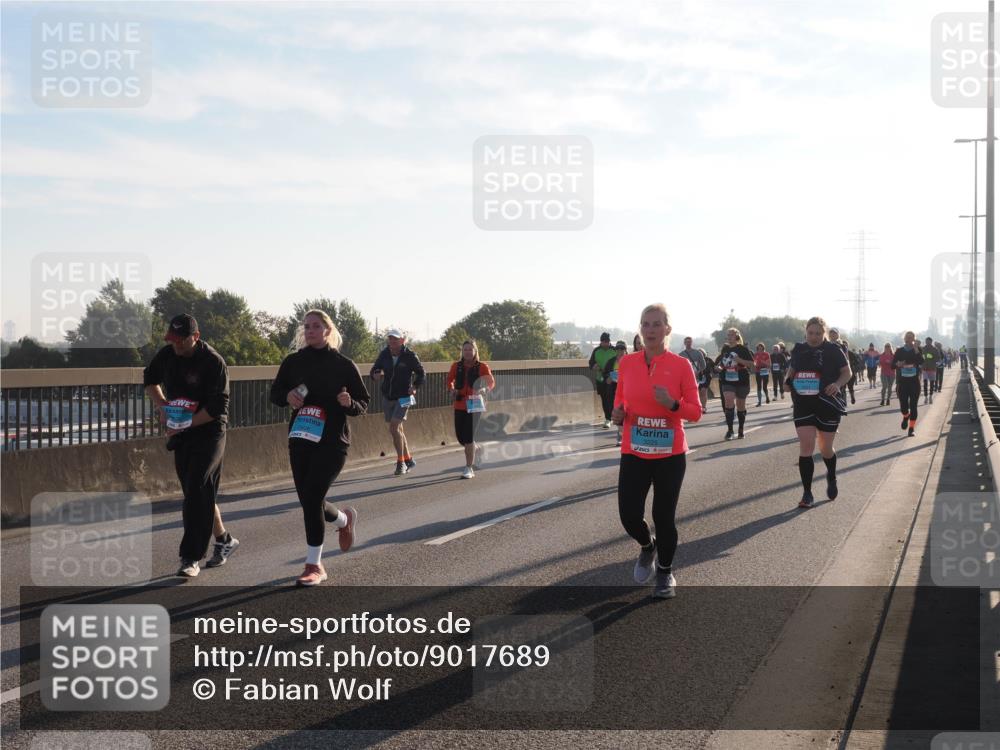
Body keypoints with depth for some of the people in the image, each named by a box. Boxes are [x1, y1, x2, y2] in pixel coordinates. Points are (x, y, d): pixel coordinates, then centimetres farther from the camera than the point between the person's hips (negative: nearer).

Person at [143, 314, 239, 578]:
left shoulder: (213, 362, -18)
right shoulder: (167, 355, 2)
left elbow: (218, 407, -20)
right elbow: (150, 379, 22)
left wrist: (186, 424, -21)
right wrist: (162, 405, 6)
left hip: (209, 431, -7)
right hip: (181, 434, 7)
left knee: (197, 491, -14)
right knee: (197, 493, 12)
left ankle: (191, 557, -12)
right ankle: (224, 539, 29)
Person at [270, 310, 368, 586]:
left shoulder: (343, 365, -3)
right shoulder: (293, 362, 4)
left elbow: (364, 403, 2)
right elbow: (275, 392, 13)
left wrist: (349, 403, -20)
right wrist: (287, 396, -10)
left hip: (333, 442, -4)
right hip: (300, 440, 4)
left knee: (311, 498, -14)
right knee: (309, 501, 8)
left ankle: (314, 565, 0)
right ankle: (344, 519, 41)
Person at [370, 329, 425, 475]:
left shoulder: (410, 355, -10)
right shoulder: (384, 354, 0)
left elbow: (421, 373, 1)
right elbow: (374, 370, 7)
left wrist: (415, 386, -15)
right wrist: (375, 375, -17)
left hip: (403, 397, -5)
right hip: (387, 397, 5)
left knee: (394, 427, -16)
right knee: (397, 429, 13)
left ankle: (401, 462, -5)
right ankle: (408, 460, 28)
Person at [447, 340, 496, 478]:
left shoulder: (482, 367, -3)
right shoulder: (456, 366, 5)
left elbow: (491, 382, -5)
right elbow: (450, 380, 9)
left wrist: (485, 389, -27)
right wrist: (451, 389, -13)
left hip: (474, 405, -4)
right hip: (459, 405, 4)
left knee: (469, 437, -9)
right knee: (460, 436, 7)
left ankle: (469, 468, 0)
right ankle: (474, 451, 41)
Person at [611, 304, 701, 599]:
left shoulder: (681, 365, -6)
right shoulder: (626, 363, 2)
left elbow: (696, 412, -3)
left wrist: (673, 404, -22)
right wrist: (618, 415, -7)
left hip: (670, 455, -2)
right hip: (634, 453, 2)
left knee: (664, 517, 3)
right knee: (629, 517, -6)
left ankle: (665, 573, 28)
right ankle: (647, 547, 30)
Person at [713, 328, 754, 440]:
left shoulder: (742, 349, -5)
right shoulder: (725, 349, 8)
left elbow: (752, 363, -8)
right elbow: (720, 362, 22)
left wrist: (740, 360, -23)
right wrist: (719, 367, 1)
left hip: (741, 381, -2)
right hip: (727, 381, 2)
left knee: (740, 406, 8)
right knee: (729, 401, -18)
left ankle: (741, 430, 23)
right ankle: (730, 429, -13)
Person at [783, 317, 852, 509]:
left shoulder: (833, 350, -4)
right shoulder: (798, 350, 5)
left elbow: (847, 372, 1)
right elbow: (791, 370, 19)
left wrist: (838, 384, -19)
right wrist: (788, 381, -3)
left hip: (828, 405, -2)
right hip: (803, 405, 2)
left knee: (825, 448, 8)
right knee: (806, 446, -8)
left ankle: (832, 478, 41)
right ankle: (807, 494, -5)